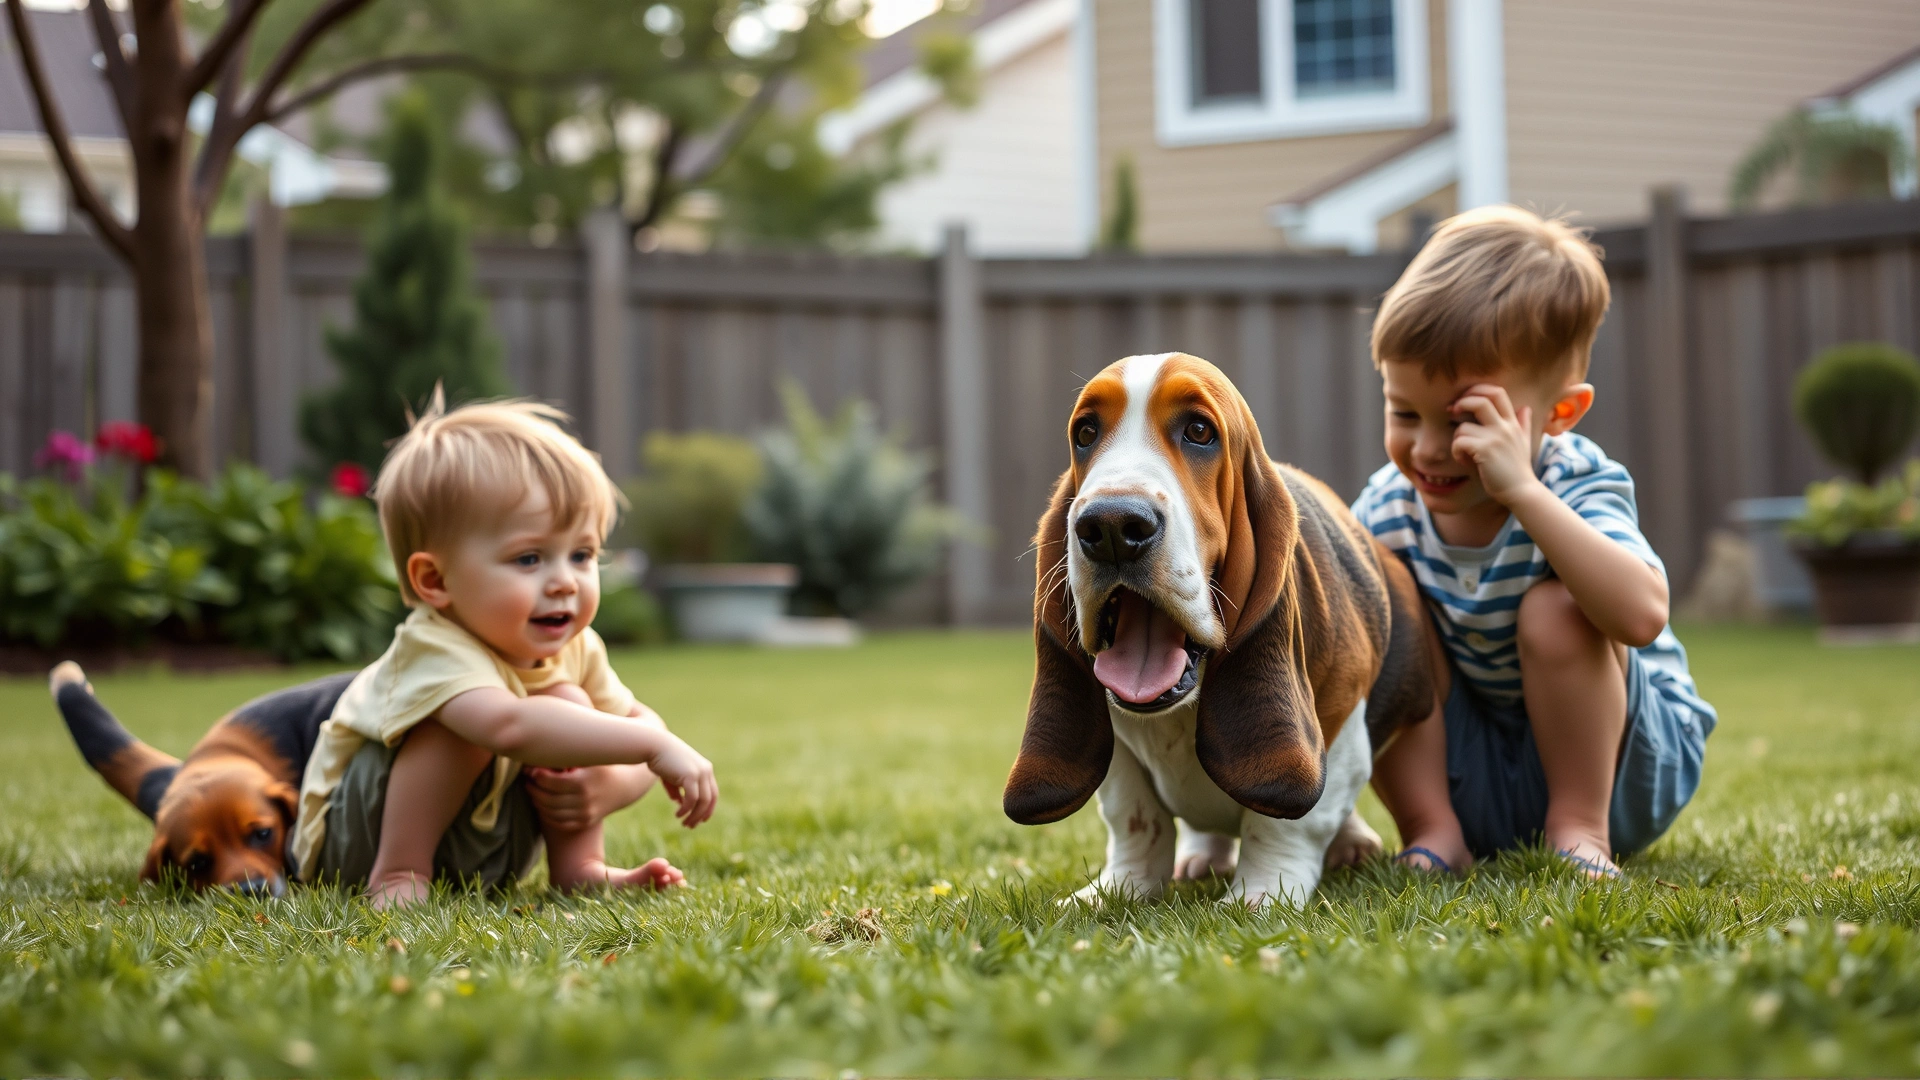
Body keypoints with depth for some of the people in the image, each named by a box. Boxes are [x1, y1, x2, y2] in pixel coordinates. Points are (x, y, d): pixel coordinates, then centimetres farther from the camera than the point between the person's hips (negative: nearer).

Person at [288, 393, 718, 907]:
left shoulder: (574, 650, -9)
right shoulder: (435, 652, -35)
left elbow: (638, 720, 2)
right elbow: (510, 726, -54)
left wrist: (610, 787, -23)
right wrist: (657, 746, -54)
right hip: (360, 841, -7)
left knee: (567, 701, -8)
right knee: (462, 723, -31)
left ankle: (579, 867, -6)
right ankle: (399, 871, -22)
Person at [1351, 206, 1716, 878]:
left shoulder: (1576, 490, -24)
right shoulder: (1390, 506, -9)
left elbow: (1641, 615, -46)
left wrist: (1522, 491, -48)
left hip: (1619, 764, -4)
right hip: (1476, 784, 4)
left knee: (1553, 610, -29)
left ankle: (1579, 828, -16)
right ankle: (1432, 834, -11)